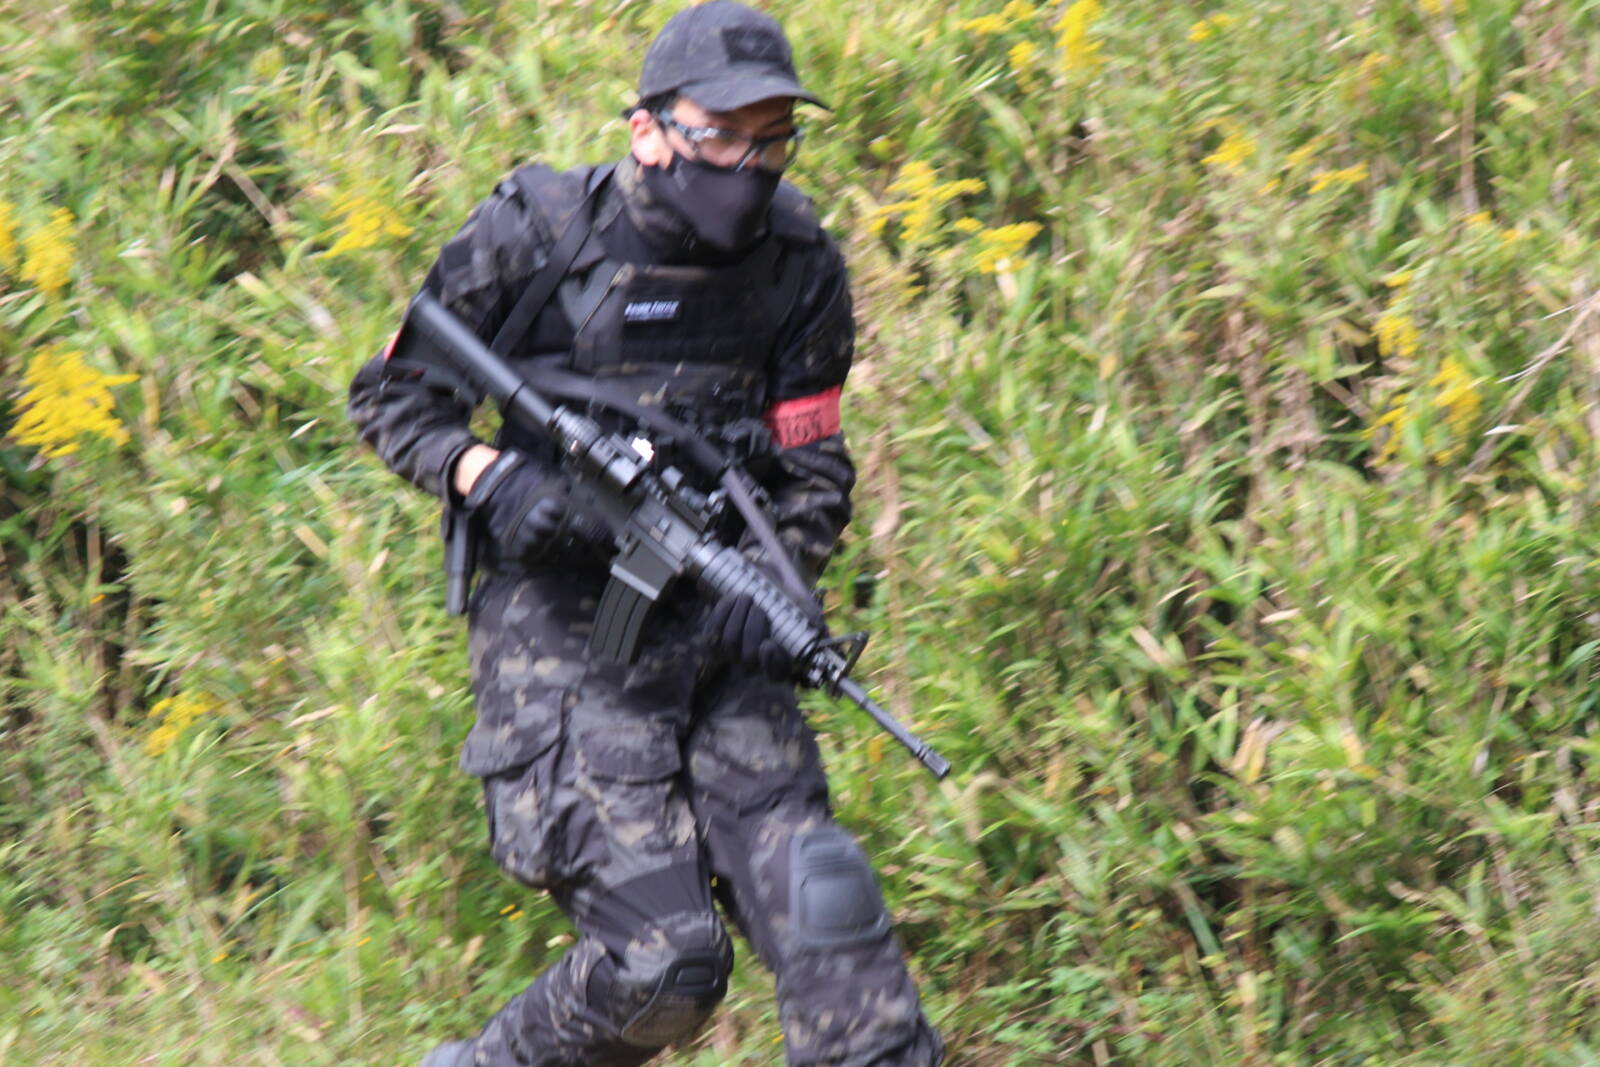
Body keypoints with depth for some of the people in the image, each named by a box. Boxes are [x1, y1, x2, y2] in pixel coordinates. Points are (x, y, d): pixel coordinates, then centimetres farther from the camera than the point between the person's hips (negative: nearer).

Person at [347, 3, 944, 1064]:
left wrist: (768, 581, -13)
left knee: (820, 906, -8)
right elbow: (391, 396, 2)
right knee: (662, 958, -12)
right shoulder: (532, 240, -9)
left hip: (713, 627, 4)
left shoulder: (800, 268, 2)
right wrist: (488, 477, -17)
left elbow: (813, 474, 7)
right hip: (560, 633, -4)